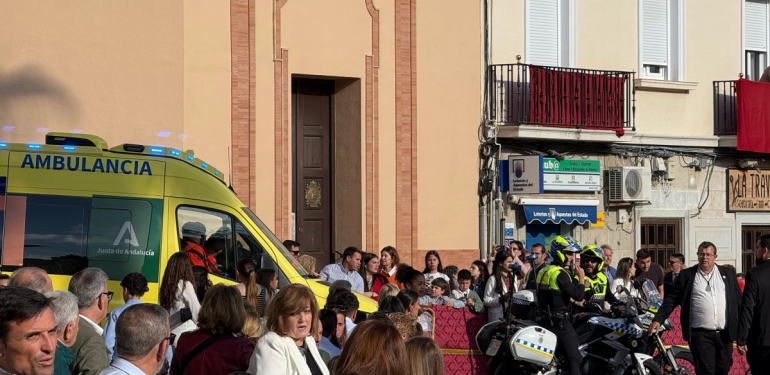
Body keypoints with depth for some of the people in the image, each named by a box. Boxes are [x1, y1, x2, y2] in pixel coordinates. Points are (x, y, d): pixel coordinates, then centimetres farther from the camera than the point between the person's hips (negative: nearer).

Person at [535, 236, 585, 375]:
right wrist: (581, 278, -7)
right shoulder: (560, 274, -17)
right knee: (575, 358, -10)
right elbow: (578, 295, -21)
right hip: (559, 320, -9)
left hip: (544, 319, 9)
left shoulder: (544, 271, 12)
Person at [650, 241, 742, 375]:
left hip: (724, 334, 3)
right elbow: (671, 299, 4)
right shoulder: (686, 275, 5)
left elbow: (738, 301, 10)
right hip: (700, 334, -3)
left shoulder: (727, 274, 11)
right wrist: (658, 319, -7)